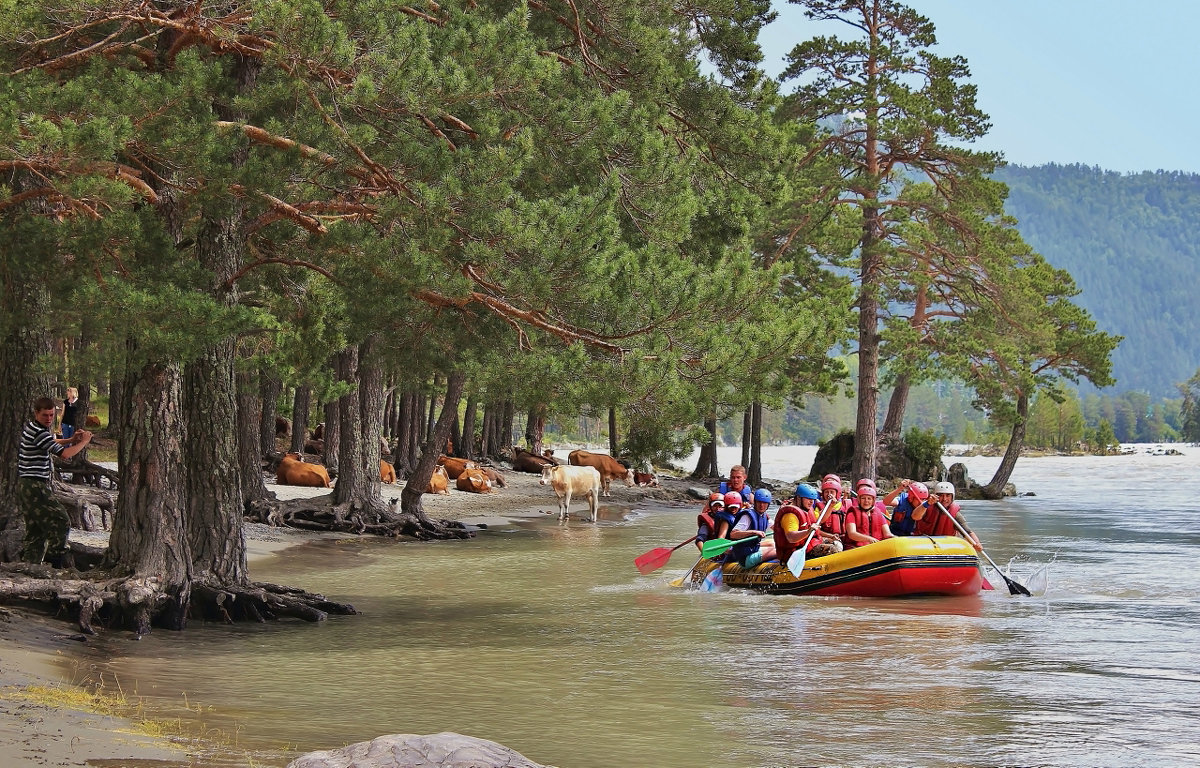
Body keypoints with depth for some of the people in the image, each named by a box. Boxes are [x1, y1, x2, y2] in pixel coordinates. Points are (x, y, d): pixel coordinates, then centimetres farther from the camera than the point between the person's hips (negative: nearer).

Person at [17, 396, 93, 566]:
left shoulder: (29, 427, 14)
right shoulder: (38, 433, -17)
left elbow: (50, 444, 33)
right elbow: (64, 453, -19)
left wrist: (71, 440, 19)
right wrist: (83, 442, -4)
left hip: (25, 485, 11)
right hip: (34, 486, -11)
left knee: (36, 529, 13)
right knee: (61, 521, -9)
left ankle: (28, 562, 13)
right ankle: (57, 557, -5)